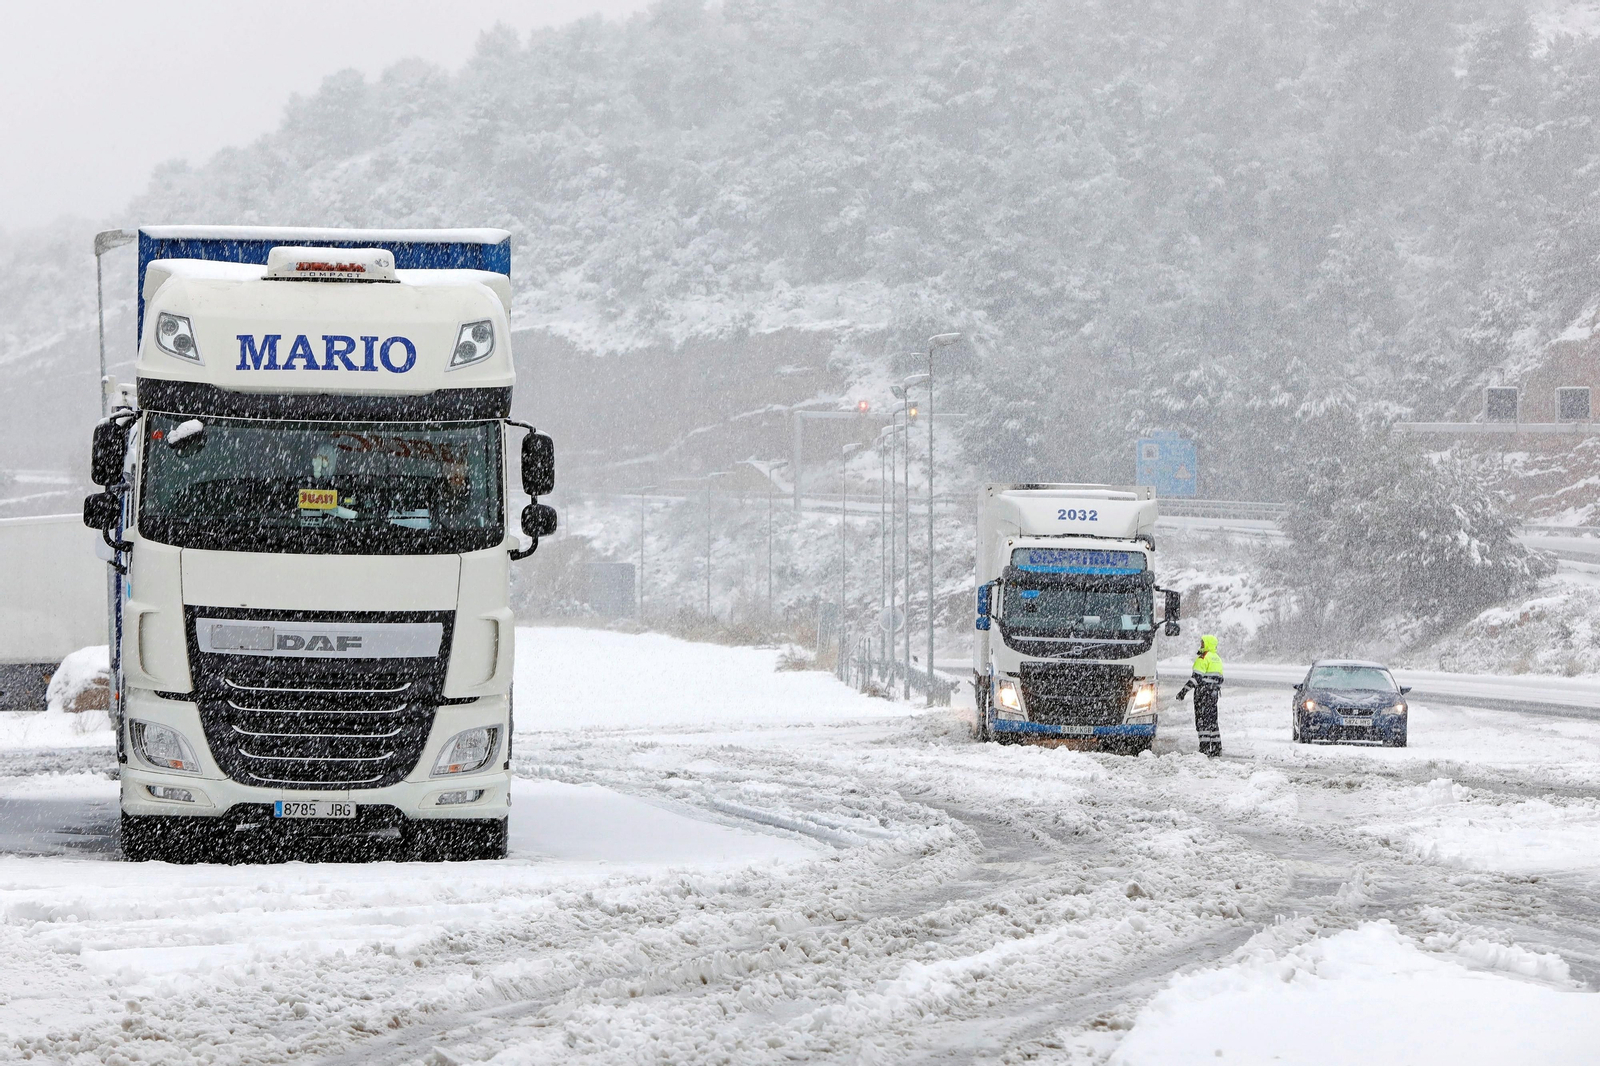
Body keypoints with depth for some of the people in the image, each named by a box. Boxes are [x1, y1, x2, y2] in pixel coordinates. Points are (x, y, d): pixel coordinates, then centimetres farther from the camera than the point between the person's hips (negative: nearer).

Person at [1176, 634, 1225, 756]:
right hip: (1214, 693, 9)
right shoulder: (1217, 659, 16)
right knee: (1212, 720, 14)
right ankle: (1217, 748, 14)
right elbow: (1220, 679, 21)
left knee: (1202, 720, -8)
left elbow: (1196, 676, -18)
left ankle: (1204, 748, -13)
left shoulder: (1203, 658, -11)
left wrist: (1184, 690, -18)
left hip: (1203, 692, -9)